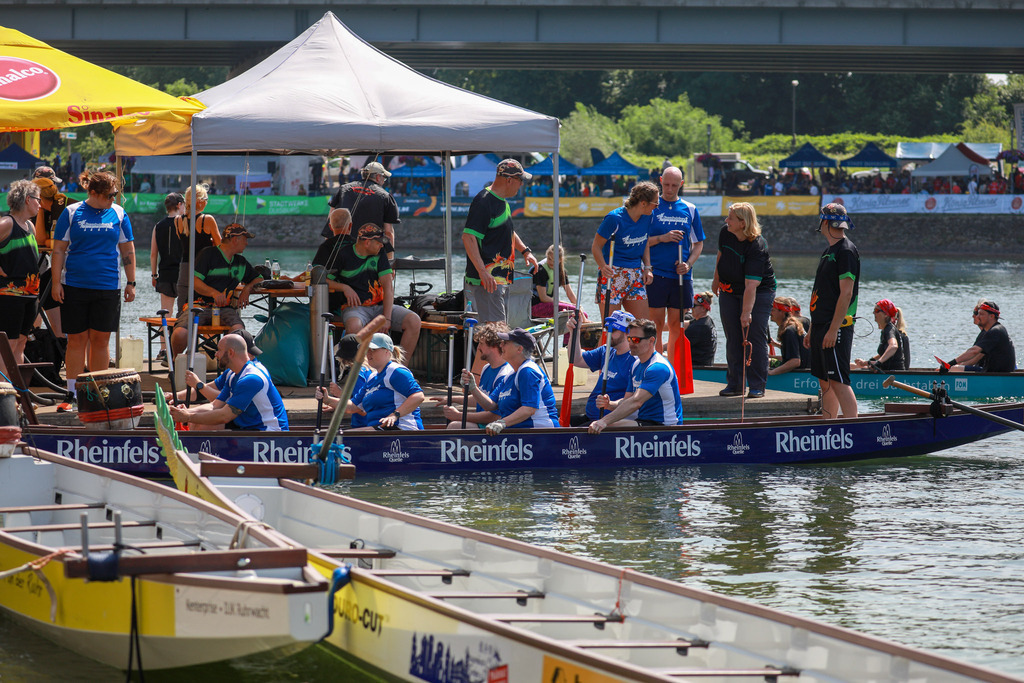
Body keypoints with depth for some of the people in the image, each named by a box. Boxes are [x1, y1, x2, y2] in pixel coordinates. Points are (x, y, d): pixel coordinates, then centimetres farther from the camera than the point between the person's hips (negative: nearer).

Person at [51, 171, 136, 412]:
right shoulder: (71, 213, 1)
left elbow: (128, 250, 12)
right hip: (74, 284, -1)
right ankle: (72, 394, 5)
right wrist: (56, 282, -4)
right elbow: (59, 250, 3)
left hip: (108, 286, 1)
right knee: (76, 340, 1)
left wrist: (131, 283, 8)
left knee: (101, 340, 3)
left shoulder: (119, 214, 7)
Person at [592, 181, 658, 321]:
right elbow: (596, 247, -11)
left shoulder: (647, 216, 3)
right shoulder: (615, 218, -15)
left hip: (636, 275, 6)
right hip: (613, 273, -6)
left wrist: (647, 268, 6)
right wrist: (603, 267, -28)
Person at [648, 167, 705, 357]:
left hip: (681, 275, 2)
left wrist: (688, 264, -4)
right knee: (656, 324, -4)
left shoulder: (690, 210, 10)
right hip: (656, 275, -2)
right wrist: (662, 238, -16)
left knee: (676, 325, 5)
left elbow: (698, 244, 13)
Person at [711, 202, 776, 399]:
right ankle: (734, 384, 9)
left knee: (755, 336, -8)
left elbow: (751, 285, -33)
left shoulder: (757, 247, -28)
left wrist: (746, 312, -36)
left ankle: (757, 386, -3)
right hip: (730, 290, 6)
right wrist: (716, 279, 25)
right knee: (733, 338, 4)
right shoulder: (725, 234, -8)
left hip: (759, 292, -6)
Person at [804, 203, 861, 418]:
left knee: (838, 382, -13)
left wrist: (833, 330, -23)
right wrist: (812, 331, 21)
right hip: (821, 326, 10)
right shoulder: (828, 252, 18)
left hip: (837, 327, -10)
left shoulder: (846, 251, -12)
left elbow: (846, 293, -18)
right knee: (825, 383, 10)